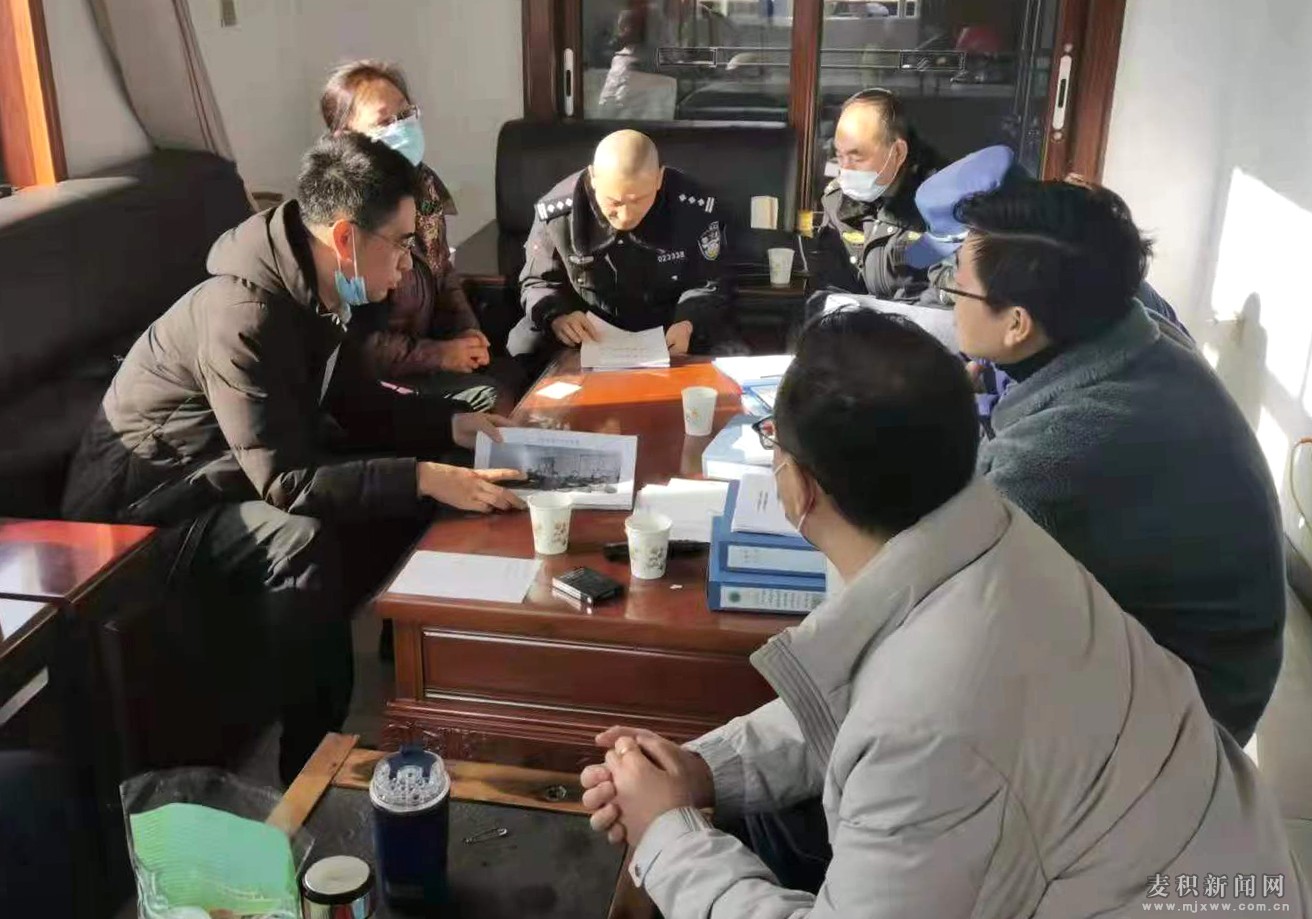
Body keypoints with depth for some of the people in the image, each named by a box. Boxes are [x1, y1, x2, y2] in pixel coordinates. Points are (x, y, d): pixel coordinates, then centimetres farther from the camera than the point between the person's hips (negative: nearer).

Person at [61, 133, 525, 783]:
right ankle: (314, 762, -20)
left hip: (227, 477, 9)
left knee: (402, 472, -3)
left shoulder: (312, 291, -3)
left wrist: (458, 425, -6)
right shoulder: (243, 318, -32)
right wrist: (426, 480, -37)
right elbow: (285, 482, -34)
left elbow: (359, 405, 8)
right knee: (302, 539, -35)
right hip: (143, 507, -9)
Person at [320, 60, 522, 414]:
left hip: (430, 335, 8)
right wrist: (438, 355, -20)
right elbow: (353, 341, -24)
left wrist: (466, 329, -3)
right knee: (492, 400, -16)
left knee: (517, 376, 0)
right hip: (375, 370, -8)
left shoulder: (420, 181, 1)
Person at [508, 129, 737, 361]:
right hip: (588, 332, 0)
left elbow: (708, 286, -6)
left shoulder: (696, 210, -19)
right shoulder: (556, 213, -18)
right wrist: (557, 314, -26)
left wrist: (687, 324, -29)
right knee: (521, 350, -23)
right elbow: (538, 282, -2)